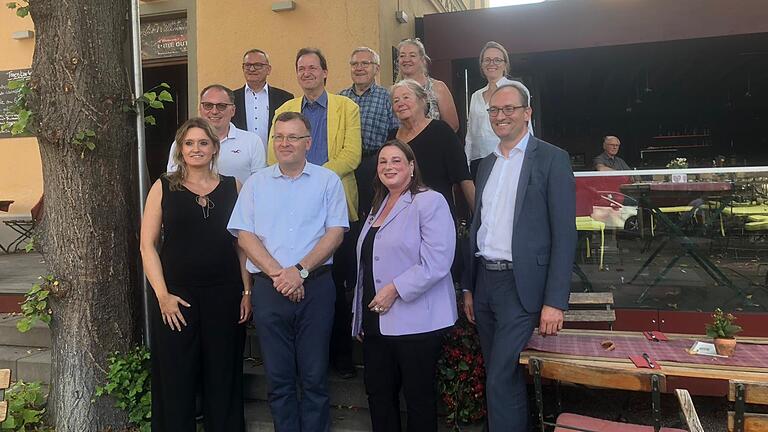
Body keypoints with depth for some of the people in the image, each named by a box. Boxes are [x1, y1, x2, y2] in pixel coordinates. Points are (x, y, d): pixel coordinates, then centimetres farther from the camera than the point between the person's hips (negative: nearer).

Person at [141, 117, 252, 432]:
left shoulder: (232, 187, 6)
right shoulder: (163, 187, 3)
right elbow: (147, 244, 0)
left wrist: (246, 291, 0)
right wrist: (162, 294, -8)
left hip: (224, 295, 1)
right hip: (176, 296, -1)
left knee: (223, 378, 10)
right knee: (176, 380, 7)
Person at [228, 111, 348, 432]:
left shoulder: (328, 181, 5)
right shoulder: (256, 183, 10)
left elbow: (335, 233, -2)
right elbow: (244, 235, 3)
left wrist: (300, 270, -14)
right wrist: (277, 274, -10)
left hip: (316, 287, -1)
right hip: (268, 288, 2)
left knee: (315, 377, 5)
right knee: (278, 378, 10)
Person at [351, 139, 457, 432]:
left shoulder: (430, 202, -8)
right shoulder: (379, 207, 17)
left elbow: (436, 263, -19)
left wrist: (394, 289, -18)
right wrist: (360, 317, 19)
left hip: (415, 322, -7)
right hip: (376, 321, 7)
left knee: (419, 397, 6)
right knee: (378, 395, 14)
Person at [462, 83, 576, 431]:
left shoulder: (552, 159, -6)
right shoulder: (487, 164, 15)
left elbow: (564, 235, -10)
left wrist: (555, 301, -15)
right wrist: (469, 286, 14)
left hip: (521, 286, -6)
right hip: (484, 281, 6)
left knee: (502, 380, -7)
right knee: (500, 377, 16)